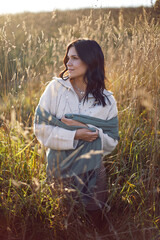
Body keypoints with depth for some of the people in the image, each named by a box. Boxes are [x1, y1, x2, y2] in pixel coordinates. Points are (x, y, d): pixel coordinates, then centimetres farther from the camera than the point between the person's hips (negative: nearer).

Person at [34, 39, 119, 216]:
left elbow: (111, 141, -4)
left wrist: (87, 128, -19)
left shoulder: (107, 100, -5)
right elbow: (41, 127, -10)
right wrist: (74, 136, -21)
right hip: (59, 168, 0)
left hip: (92, 171, 1)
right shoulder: (56, 88, -7)